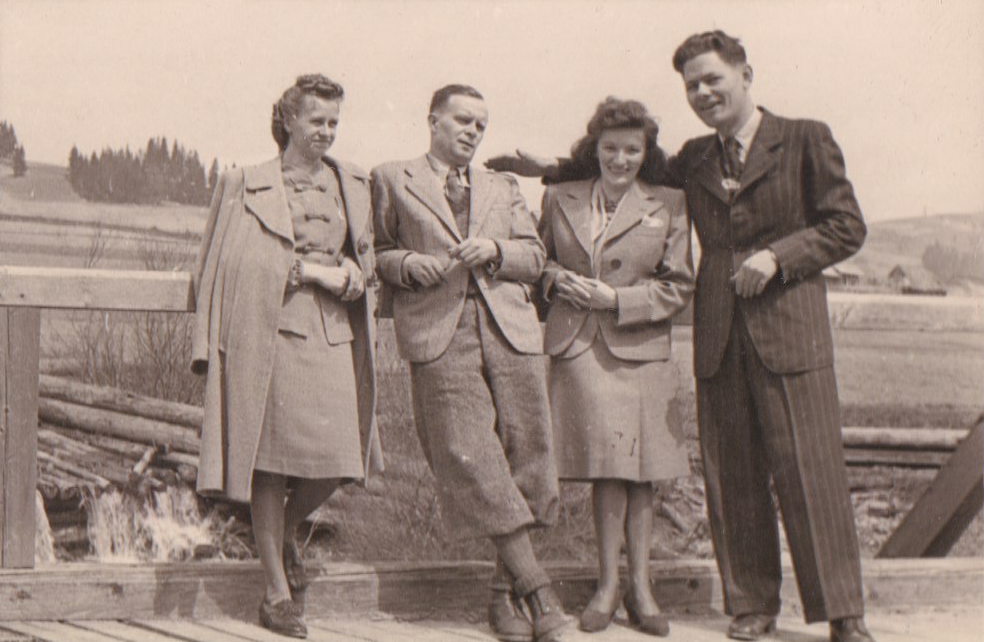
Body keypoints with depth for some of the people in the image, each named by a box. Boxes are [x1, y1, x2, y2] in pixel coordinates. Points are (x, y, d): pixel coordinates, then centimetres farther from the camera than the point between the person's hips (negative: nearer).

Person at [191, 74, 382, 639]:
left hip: (333, 334, 4)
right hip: (270, 332, -3)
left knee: (338, 458, -5)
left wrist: (334, 276, -1)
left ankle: (286, 534, 27)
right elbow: (239, 263, -1)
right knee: (271, 459, -4)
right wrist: (309, 270, -6)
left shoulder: (353, 184, 17)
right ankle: (278, 593, 6)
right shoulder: (248, 185, 6)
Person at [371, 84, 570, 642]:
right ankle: (535, 583, -8)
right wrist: (408, 265, -6)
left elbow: (535, 256, 18)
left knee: (522, 455, -2)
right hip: (439, 336, -3)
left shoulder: (503, 188, 26)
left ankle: (507, 590, 10)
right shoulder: (392, 181, 16)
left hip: (511, 330, 4)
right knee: (469, 457, -14)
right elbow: (377, 252, 14)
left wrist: (495, 250, -2)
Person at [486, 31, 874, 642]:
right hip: (719, 336, 4)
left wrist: (775, 256, -11)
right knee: (733, 477, 5)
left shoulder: (805, 141, 3)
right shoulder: (694, 160, 16)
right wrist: (551, 170, 20)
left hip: (790, 328, -4)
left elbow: (846, 226, 1)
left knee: (811, 471, -4)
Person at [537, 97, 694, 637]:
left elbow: (678, 287, 4)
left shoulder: (668, 206, 6)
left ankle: (637, 587, 12)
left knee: (637, 470, 2)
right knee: (608, 466, -7)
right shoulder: (559, 199, 12)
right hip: (576, 348, 0)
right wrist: (556, 280, 1)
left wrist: (617, 299, -8)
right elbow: (538, 260, 23)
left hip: (639, 348, 0)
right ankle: (611, 584, 2)